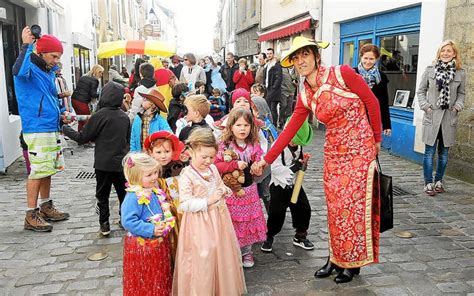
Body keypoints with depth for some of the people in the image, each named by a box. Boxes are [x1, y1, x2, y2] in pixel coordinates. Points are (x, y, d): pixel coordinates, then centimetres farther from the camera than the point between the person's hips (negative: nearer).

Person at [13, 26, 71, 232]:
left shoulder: (48, 72, 17)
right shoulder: (30, 69, -9)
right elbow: (19, 71, -36)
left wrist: (61, 113, 12)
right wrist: (26, 45, -27)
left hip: (52, 129, 9)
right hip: (37, 131, -9)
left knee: (48, 171, 15)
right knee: (37, 172, -6)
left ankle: (46, 207, 27)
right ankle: (31, 215, 2)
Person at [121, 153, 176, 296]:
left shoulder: (155, 191, 2)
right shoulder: (134, 197, -24)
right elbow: (128, 221, -28)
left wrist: (167, 223, 5)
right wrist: (151, 230, -27)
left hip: (159, 243, 8)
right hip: (141, 246, -8)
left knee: (160, 279, 24)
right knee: (143, 283, 12)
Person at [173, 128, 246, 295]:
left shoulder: (213, 169, 4)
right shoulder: (187, 175, -15)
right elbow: (185, 204, -19)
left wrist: (224, 191, -2)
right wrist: (207, 201, -24)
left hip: (219, 218, 7)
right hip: (200, 223, -6)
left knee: (222, 254, 16)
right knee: (202, 259, 0)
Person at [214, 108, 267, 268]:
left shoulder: (254, 145, 1)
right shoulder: (224, 145, -10)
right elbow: (216, 165, -16)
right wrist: (235, 164, -25)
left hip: (249, 189, 4)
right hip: (230, 190, -3)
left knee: (249, 221, 13)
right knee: (231, 223, 4)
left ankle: (247, 252, 32)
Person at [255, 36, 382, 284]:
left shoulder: (342, 74, -15)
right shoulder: (305, 96, 1)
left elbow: (372, 102, -6)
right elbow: (290, 130, 2)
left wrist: (376, 139, 2)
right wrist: (266, 160, 0)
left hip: (360, 151, -5)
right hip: (333, 154, 5)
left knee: (353, 206, 1)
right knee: (335, 207, 9)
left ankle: (353, 262, 21)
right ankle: (336, 257, 27)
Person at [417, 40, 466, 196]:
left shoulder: (460, 73, 4)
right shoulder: (430, 70, 0)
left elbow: (461, 93, 13)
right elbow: (421, 91, 6)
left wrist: (458, 106, -4)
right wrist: (425, 105, -7)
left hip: (449, 118, 2)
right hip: (432, 116, -2)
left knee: (444, 152, 10)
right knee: (429, 152, -2)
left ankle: (439, 181, 24)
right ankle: (428, 183, 6)